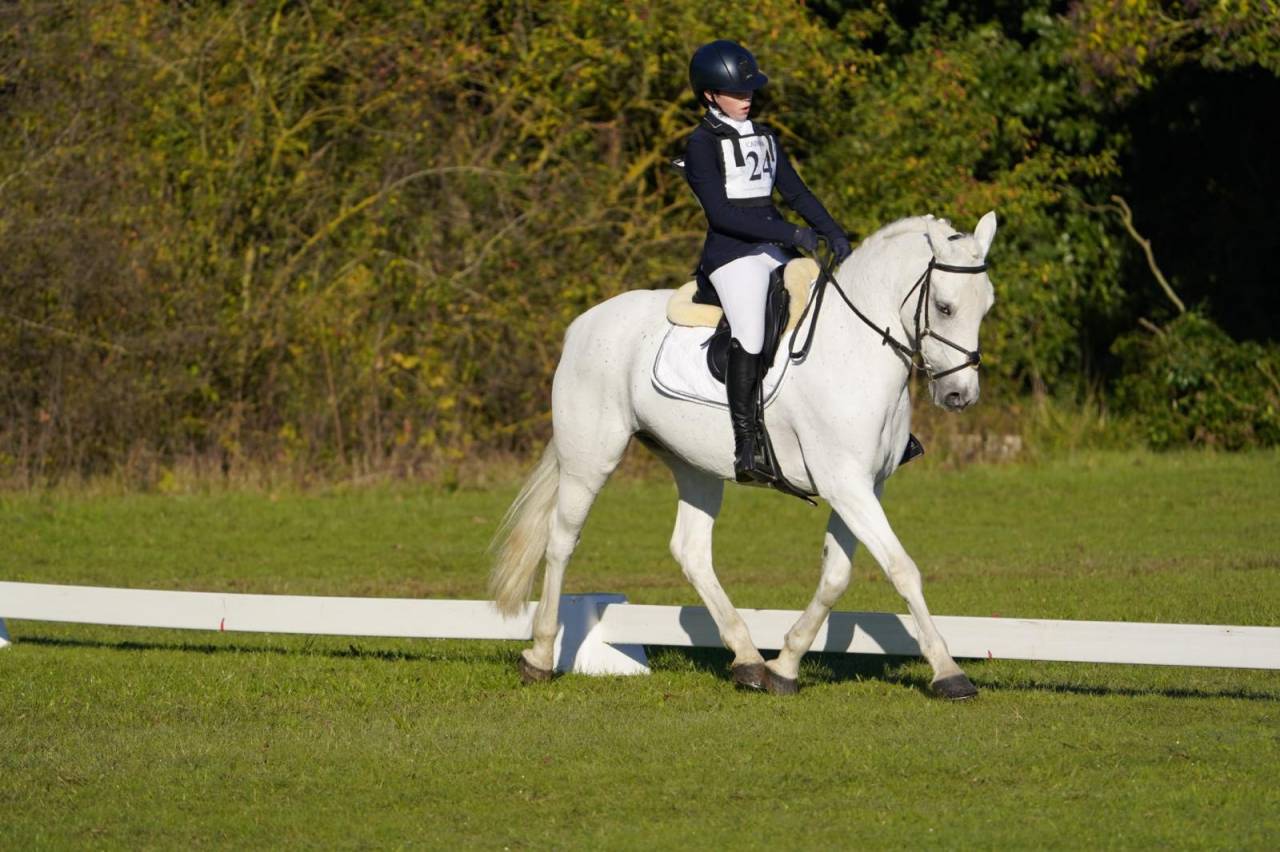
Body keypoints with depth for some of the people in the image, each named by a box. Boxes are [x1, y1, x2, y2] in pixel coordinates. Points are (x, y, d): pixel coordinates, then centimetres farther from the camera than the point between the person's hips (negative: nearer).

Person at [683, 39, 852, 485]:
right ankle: (746, 448, -23)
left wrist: (832, 232, 0)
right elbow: (720, 211, -14)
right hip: (732, 254, -7)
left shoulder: (765, 138, 18)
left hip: (774, 253, 7)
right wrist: (788, 233, -18)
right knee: (750, 335, -24)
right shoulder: (703, 144, -4)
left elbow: (795, 192, 17)